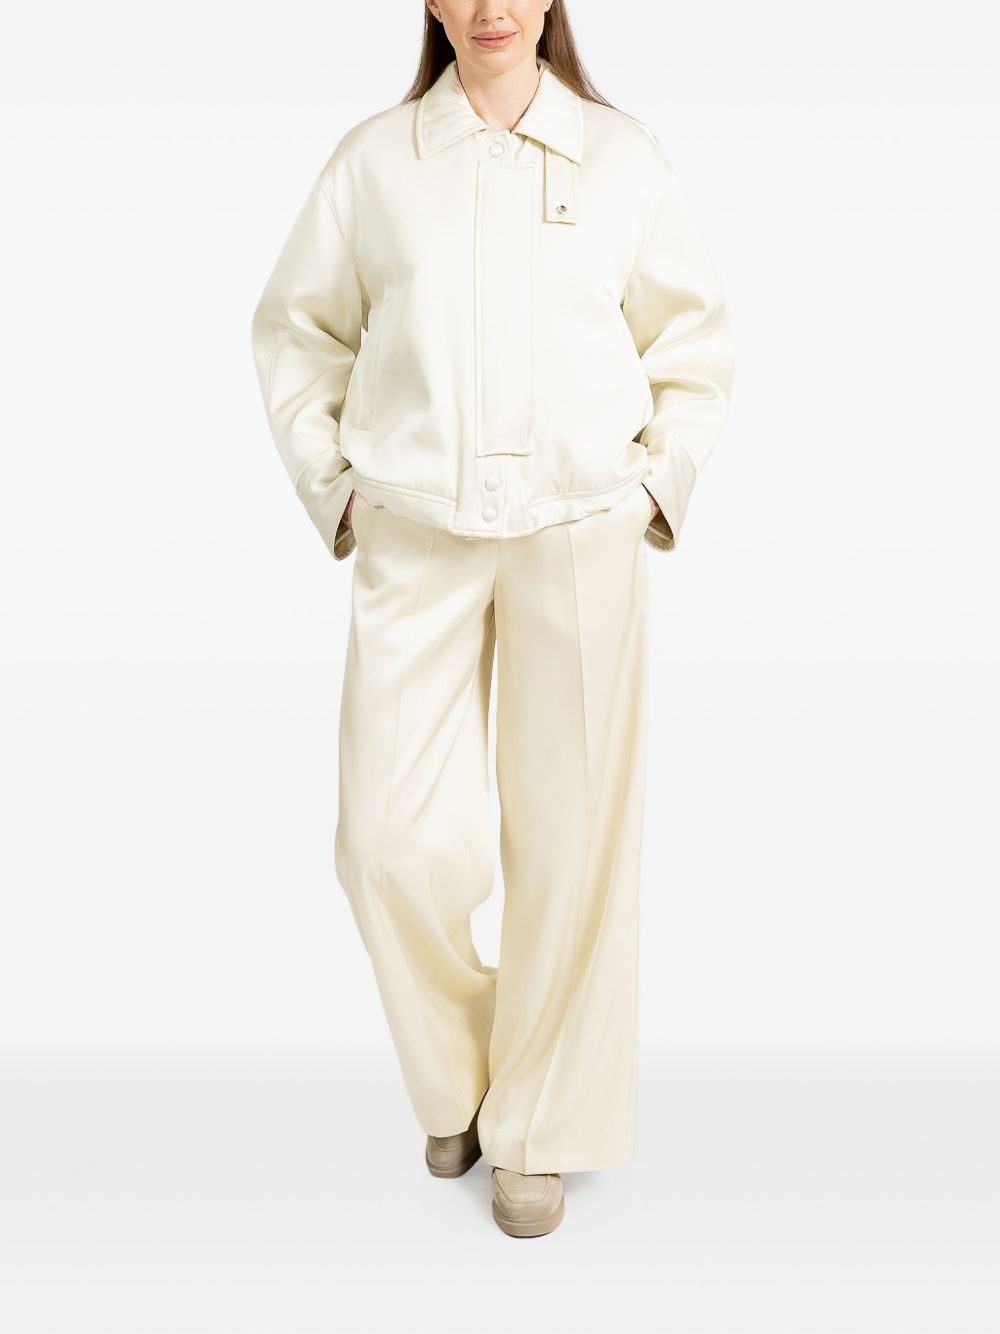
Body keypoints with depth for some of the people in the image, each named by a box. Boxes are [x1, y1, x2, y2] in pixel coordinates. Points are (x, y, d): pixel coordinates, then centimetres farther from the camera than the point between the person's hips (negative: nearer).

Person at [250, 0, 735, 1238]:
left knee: (570, 834, 2)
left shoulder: (620, 155, 5)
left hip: (582, 533, 0)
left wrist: (661, 483, 3)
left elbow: (696, 334, 13)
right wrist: (330, 486, 5)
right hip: (415, 535, 1)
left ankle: (540, 1130, 22)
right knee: (393, 837, -2)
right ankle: (456, 1082, 26)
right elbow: (294, 326, 14)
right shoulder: (375, 157, 5)